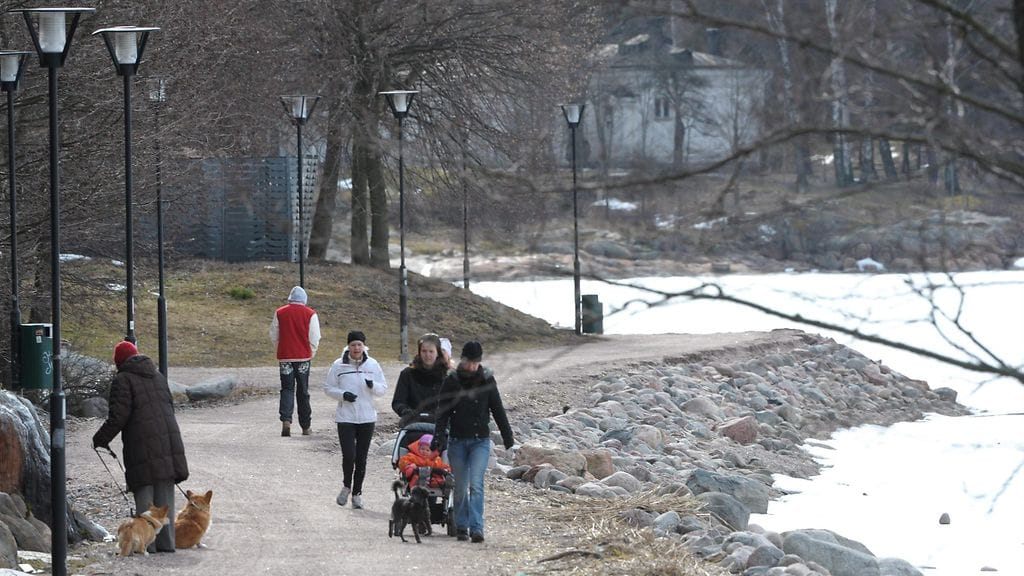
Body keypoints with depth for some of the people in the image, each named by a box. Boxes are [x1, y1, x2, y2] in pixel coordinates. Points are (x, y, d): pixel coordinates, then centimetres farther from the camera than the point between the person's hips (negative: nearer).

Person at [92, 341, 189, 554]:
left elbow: (118, 416, -11)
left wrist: (101, 438, 0)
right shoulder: (158, 376, 17)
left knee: (144, 496, -2)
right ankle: (166, 542, 12)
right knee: (165, 496, 10)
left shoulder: (123, 380, -6)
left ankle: (147, 542, -4)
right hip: (168, 439, 6)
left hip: (143, 446, -6)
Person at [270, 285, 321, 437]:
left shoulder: (279, 313, 1)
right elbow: (315, 339, -3)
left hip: (285, 357, 0)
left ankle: (286, 420, -20)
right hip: (303, 357, 0)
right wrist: (311, 354, 13)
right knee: (303, 392, 9)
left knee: (287, 389, 3)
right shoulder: (310, 314, -4)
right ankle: (306, 427, 14)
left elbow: (273, 336, 6)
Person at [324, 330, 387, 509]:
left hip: (367, 419, 2)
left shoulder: (373, 365, 3)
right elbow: (328, 387, 3)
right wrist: (342, 394, -15)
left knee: (361, 458, 6)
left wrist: (373, 385, -16)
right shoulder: (339, 365, -2)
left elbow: (383, 389, 7)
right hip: (345, 418, -2)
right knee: (349, 455, -12)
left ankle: (357, 493, 19)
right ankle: (346, 486, 13)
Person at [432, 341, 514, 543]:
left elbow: (498, 410, 5)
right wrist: (439, 437, -16)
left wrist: (507, 436, 7)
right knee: (460, 487, 7)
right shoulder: (451, 382, -1)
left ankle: (476, 528, -17)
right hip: (457, 441, 1)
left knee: (476, 484, -14)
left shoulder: (487, 380, 0)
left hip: (480, 441, -1)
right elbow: (443, 413, -3)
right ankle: (461, 527, 20)